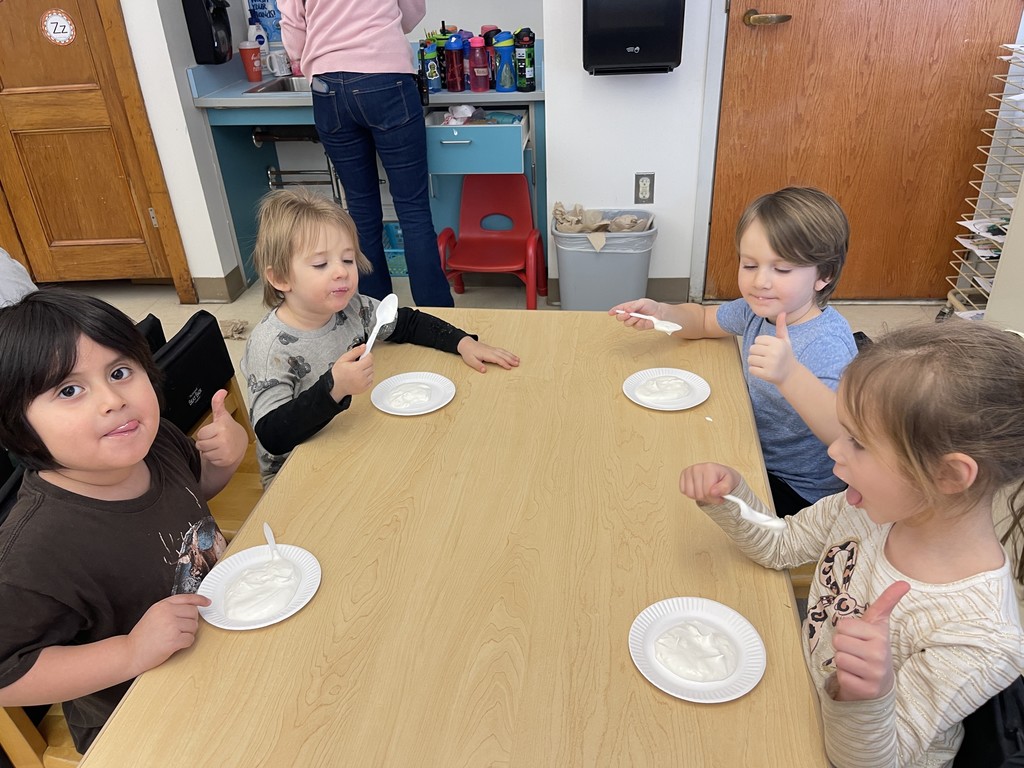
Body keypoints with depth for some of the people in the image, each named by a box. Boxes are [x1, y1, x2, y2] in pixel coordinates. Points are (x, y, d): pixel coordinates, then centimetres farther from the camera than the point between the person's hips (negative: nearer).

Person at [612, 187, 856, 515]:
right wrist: (660, 313, -10)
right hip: (756, 457, 7)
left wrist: (790, 375, -57)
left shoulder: (828, 343, -29)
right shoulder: (758, 309, -6)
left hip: (797, 491, -7)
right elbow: (703, 320, 12)